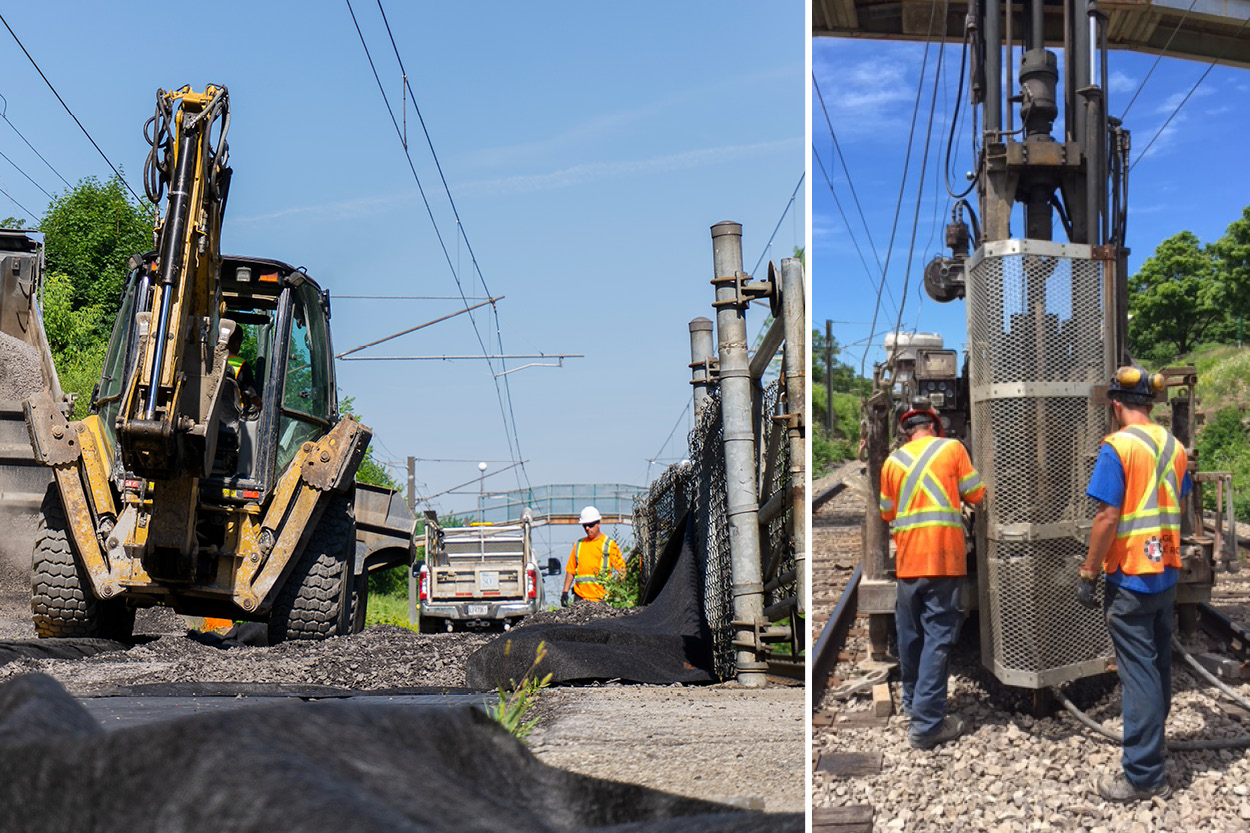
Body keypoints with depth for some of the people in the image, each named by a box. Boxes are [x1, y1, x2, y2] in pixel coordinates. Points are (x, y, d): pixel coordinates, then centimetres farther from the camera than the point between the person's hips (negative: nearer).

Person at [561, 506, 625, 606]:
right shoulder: (579, 545, 16)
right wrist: (565, 592, 11)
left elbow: (621, 569, 1)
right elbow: (570, 570, 19)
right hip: (580, 598, 4)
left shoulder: (609, 544, 4)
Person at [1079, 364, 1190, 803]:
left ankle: (1143, 775, -1)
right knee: (1159, 666, 17)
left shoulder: (1118, 446, -15)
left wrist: (1087, 574, -12)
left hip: (1130, 576, -7)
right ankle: (1150, 745, 31)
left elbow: (1107, 518, -18)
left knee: (1139, 674, -4)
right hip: (1166, 574, 7)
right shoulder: (1173, 446, 7)